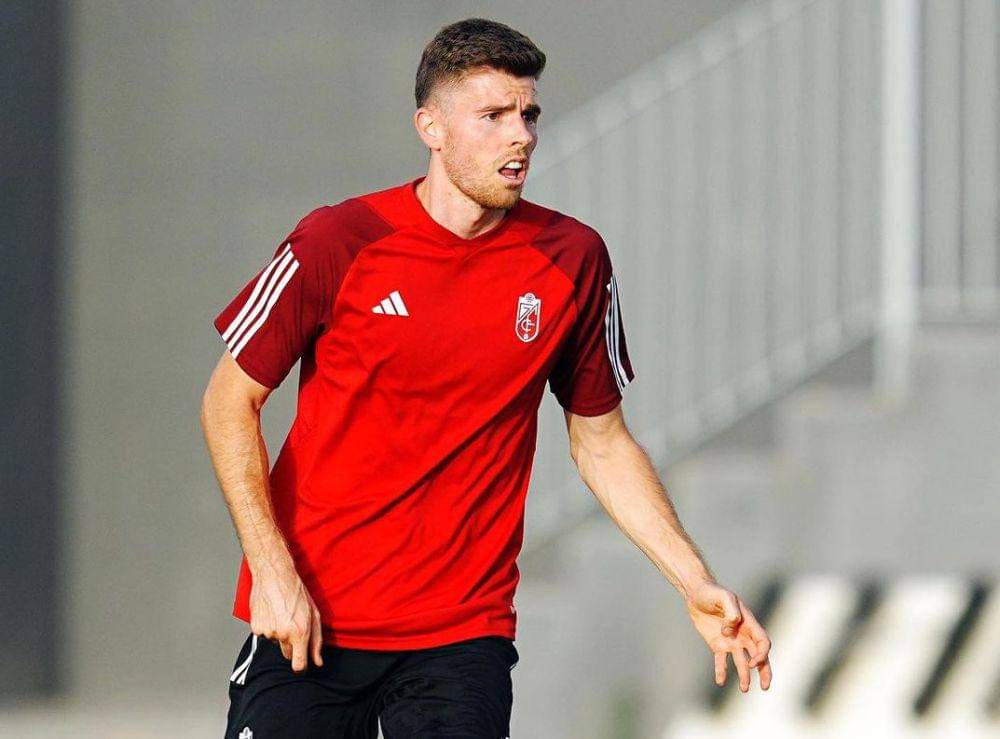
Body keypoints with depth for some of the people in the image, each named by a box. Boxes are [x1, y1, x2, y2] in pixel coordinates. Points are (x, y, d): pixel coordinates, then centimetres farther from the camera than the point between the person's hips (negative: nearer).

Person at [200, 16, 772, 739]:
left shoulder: (572, 259, 1)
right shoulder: (340, 242, -7)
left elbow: (602, 442, 13)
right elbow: (229, 403, 0)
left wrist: (697, 584, 6)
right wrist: (272, 570, -10)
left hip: (464, 632, 2)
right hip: (308, 621, -1)